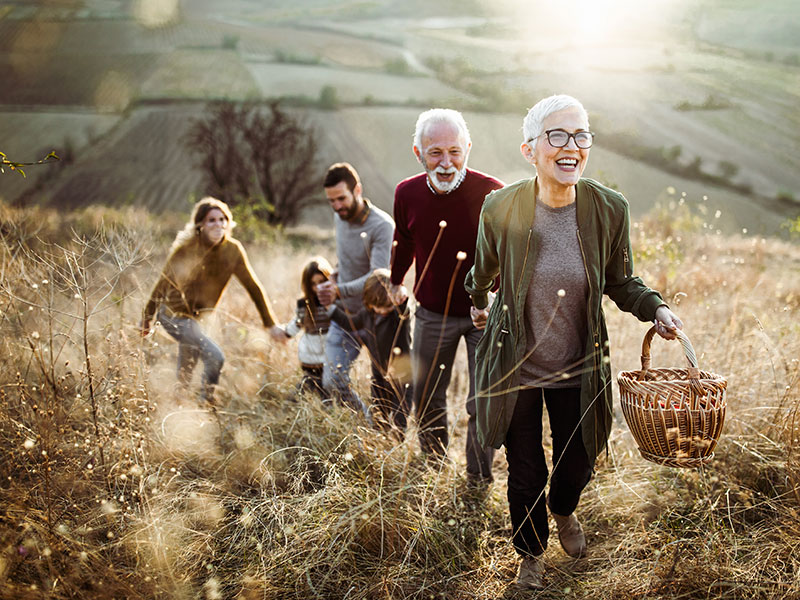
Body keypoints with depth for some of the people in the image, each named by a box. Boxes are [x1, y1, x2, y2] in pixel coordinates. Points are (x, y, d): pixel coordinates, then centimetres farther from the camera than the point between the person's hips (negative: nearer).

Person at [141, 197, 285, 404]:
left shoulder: (233, 250, -8)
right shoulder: (186, 248, -18)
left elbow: (253, 286, -1)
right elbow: (163, 282, -7)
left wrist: (271, 324, 0)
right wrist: (147, 317, 0)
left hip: (196, 316, 6)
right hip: (174, 314, -5)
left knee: (185, 376, 19)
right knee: (215, 357, -19)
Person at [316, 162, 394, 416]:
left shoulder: (381, 226, -19)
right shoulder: (340, 218, 4)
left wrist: (339, 290, -40)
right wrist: (333, 279, 4)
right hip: (344, 315, 6)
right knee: (333, 382, 1)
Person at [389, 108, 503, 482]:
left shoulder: (491, 193, -20)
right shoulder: (407, 194, -9)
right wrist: (396, 282, 19)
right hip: (432, 313, 3)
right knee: (426, 399, 15)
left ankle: (478, 482, 16)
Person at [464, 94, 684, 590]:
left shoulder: (609, 209, -14)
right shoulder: (502, 208, -16)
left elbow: (621, 282, 2)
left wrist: (655, 308, -15)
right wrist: (479, 304, 23)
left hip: (578, 371, 2)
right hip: (516, 368, -1)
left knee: (578, 464, 20)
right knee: (526, 474, 13)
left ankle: (564, 511, 59)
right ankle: (532, 552, 44)